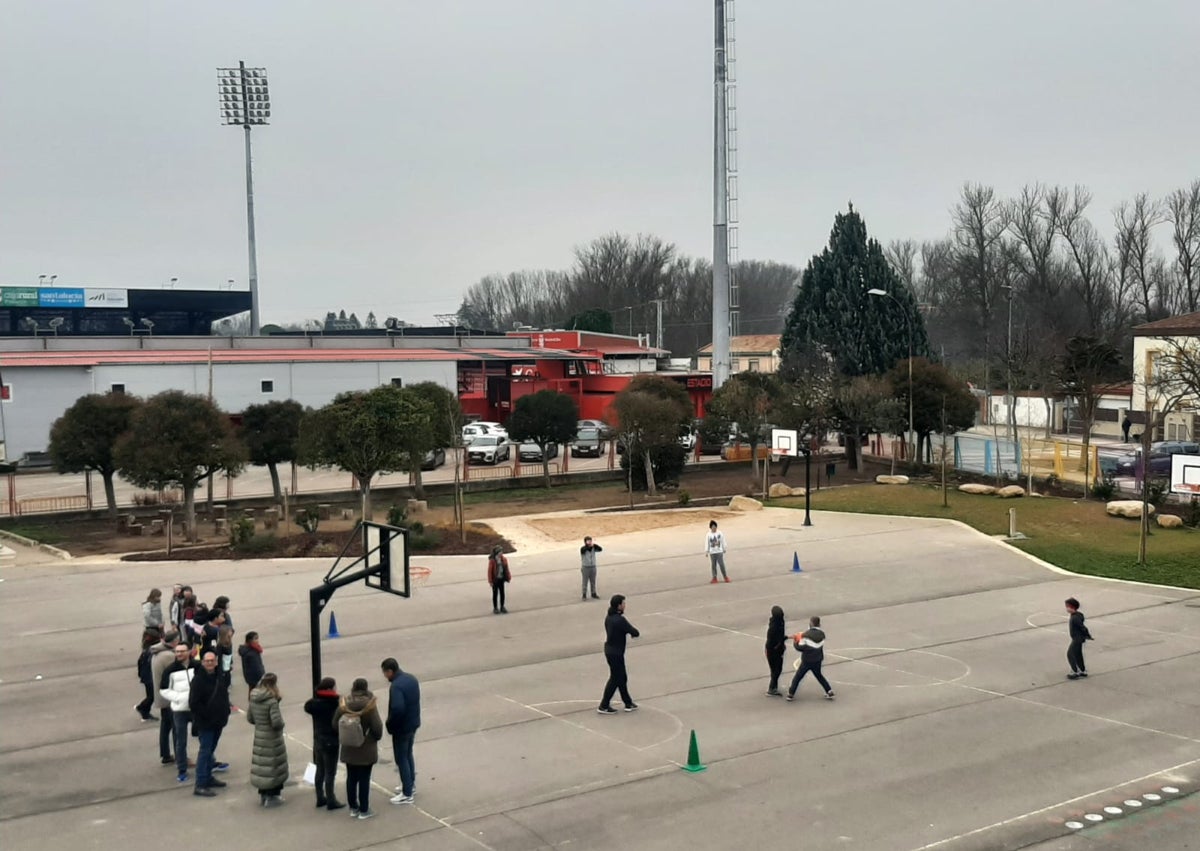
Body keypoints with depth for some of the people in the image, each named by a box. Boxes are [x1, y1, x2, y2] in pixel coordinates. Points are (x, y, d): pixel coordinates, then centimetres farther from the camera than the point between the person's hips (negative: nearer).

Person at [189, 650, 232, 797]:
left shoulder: (219, 677, 7)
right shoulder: (198, 680, -17)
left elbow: (224, 696, 20)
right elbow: (193, 703, -19)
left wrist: (225, 712, 7)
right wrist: (207, 715, -18)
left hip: (218, 721, 7)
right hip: (204, 723, -7)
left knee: (211, 749, 18)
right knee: (205, 751, -7)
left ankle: (208, 778, 30)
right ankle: (200, 785, -4)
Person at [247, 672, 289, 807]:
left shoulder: (253, 699, -1)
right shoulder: (272, 701, -23)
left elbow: (250, 718, 9)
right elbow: (277, 722, -27)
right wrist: (281, 725, -6)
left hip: (259, 737, 7)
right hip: (272, 740, -7)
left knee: (262, 766, 18)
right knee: (274, 767, 6)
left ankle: (263, 794, 28)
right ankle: (272, 796, 11)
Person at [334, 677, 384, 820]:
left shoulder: (344, 705, -6)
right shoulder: (369, 705, -18)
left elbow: (335, 725, 2)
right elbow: (377, 727, -15)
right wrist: (376, 737, 6)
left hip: (349, 749, 4)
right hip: (366, 749, -4)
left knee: (351, 778, 15)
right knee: (364, 779, 5)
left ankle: (353, 808, 25)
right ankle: (364, 810, 12)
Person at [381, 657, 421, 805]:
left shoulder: (396, 686, -26)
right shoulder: (411, 678, 3)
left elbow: (397, 709, -35)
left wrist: (390, 725, -20)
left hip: (402, 728, -9)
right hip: (414, 723, 9)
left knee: (401, 759, 3)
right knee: (408, 754, 24)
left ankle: (407, 794, 10)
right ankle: (411, 785, 38)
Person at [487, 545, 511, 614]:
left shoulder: (504, 560, 0)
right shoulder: (492, 561, -16)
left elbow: (506, 569, 7)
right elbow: (490, 571, -14)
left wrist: (508, 577, 5)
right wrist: (490, 581, -14)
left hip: (501, 579, 5)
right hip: (495, 580, -5)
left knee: (502, 593, 11)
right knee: (495, 594, 8)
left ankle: (502, 607, 24)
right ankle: (495, 608, 19)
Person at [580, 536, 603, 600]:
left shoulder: (593, 548, 0)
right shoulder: (583, 548, -11)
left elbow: (600, 549, -13)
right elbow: (583, 550, -34)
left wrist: (594, 545, -23)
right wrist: (587, 545, -32)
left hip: (593, 567, 4)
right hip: (586, 567, -4)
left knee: (593, 581, 13)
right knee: (585, 582, 1)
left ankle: (593, 594, 24)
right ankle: (584, 595, 9)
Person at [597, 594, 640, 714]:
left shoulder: (609, 617, 4)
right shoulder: (620, 620, -24)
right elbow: (635, 633, -20)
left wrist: (627, 631, -1)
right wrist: (633, 632, 1)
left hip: (609, 650, 9)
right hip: (616, 653, -9)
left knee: (622, 677, 19)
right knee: (615, 679, 2)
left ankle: (628, 703, 29)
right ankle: (604, 706, 9)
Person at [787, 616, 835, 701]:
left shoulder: (806, 634, -17)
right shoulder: (822, 634, 0)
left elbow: (801, 648, -15)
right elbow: (821, 647, 10)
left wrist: (795, 643, 2)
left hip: (807, 661, -5)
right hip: (817, 661, 5)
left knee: (798, 677, 7)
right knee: (819, 675, 24)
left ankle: (791, 694, 7)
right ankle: (829, 692, 18)